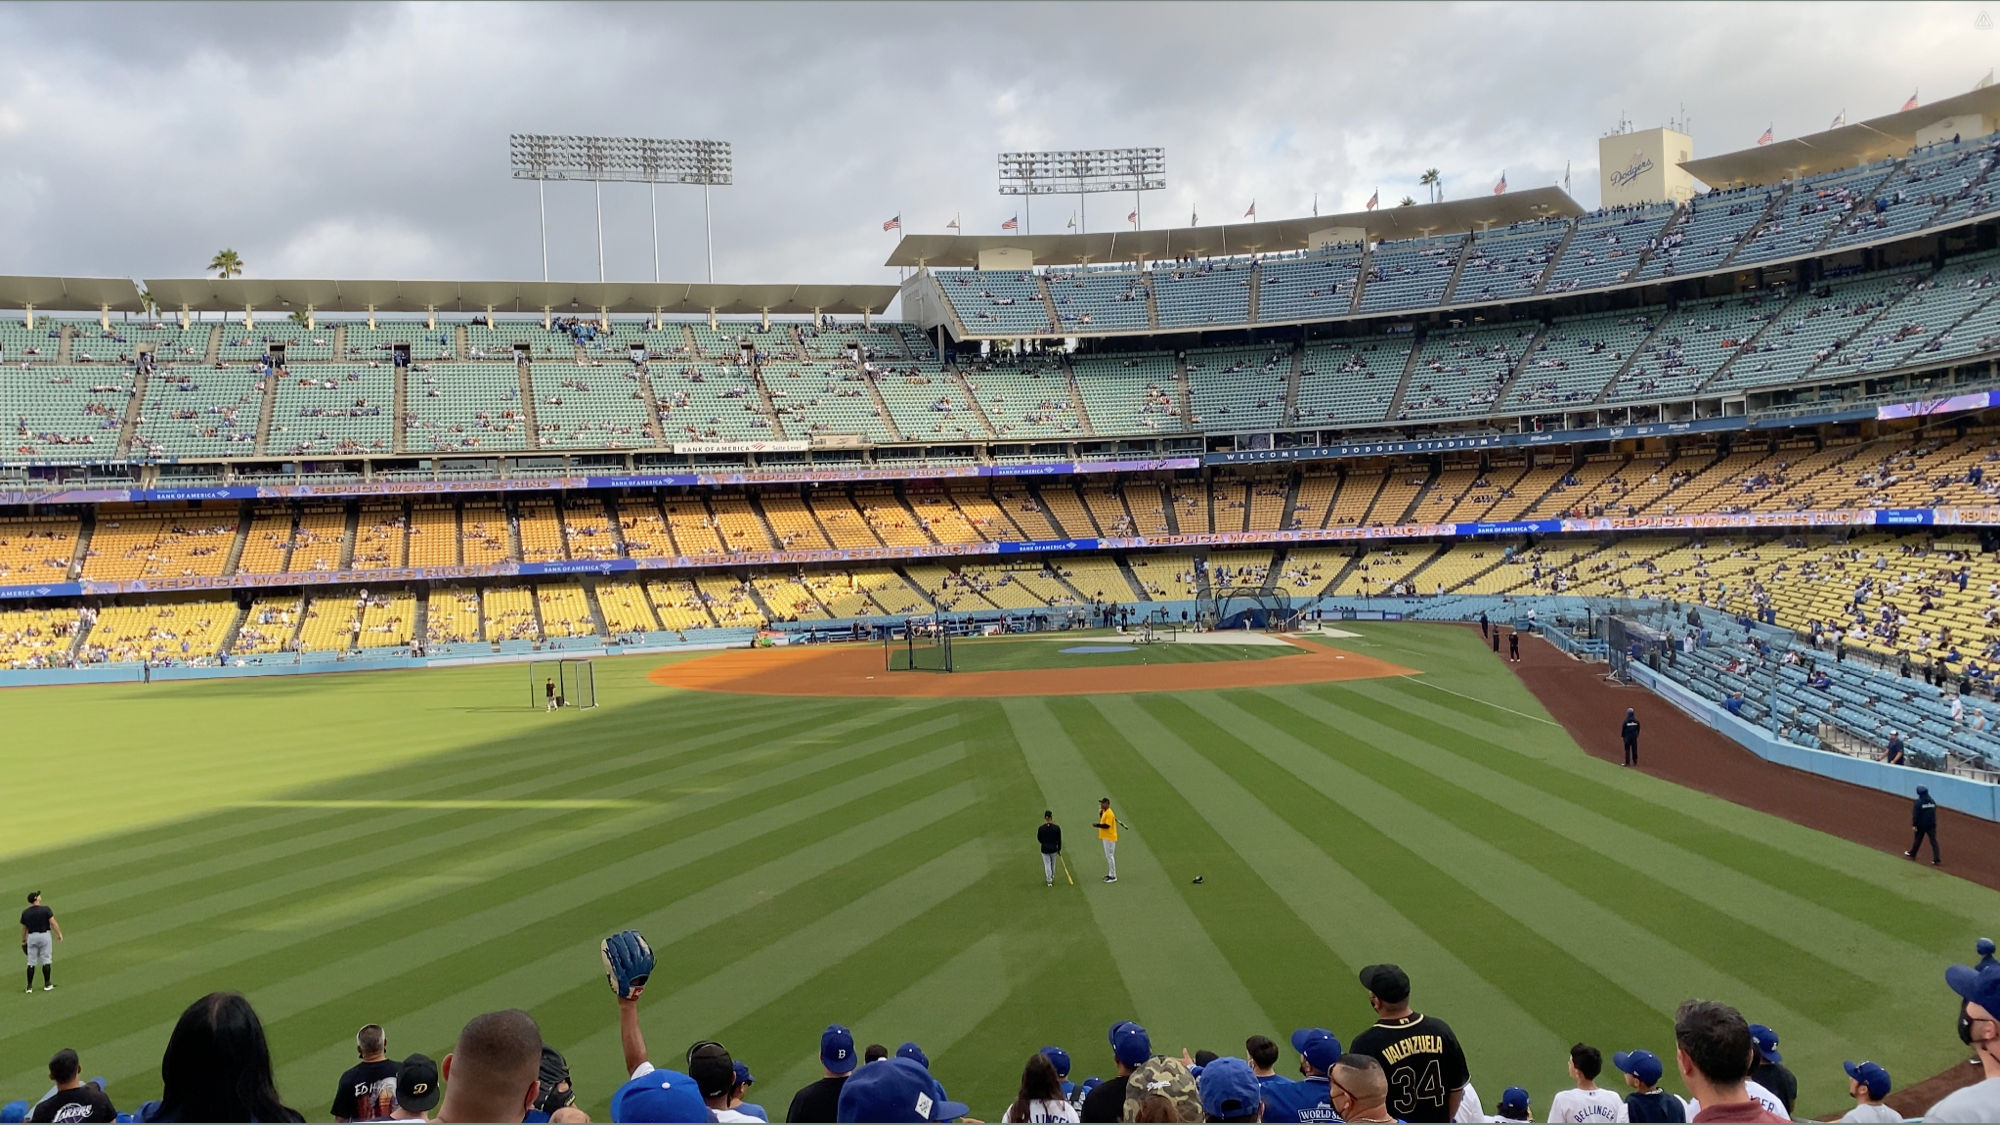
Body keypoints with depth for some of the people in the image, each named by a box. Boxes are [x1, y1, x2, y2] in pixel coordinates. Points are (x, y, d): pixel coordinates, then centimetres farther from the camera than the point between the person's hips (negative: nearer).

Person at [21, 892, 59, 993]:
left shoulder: (25, 913, -1)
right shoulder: (45, 909, -13)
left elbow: (23, 928, 6)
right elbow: (53, 923, -14)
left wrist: (23, 941, 18)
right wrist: (59, 934, -4)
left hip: (31, 937, 3)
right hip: (45, 935, -3)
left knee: (31, 962, 9)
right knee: (46, 961, 6)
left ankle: (29, 986, 9)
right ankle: (47, 984, 10)